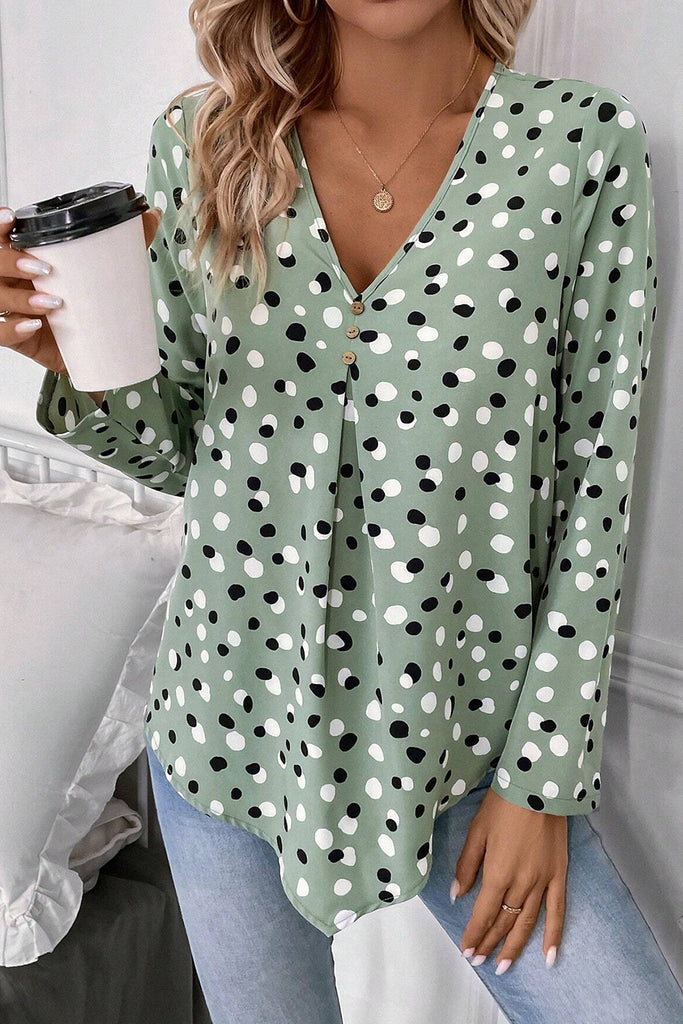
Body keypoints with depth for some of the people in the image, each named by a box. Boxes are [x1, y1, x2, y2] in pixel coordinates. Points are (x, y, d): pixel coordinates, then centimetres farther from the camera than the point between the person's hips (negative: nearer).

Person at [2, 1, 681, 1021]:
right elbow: (178, 447, 5)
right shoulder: (202, 142, -3)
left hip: (461, 732, -1)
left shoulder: (587, 144, -9)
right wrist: (84, 371, -18)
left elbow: (596, 481, -7)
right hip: (232, 712, 2)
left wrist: (541, 776, -7)